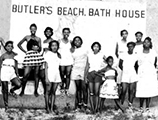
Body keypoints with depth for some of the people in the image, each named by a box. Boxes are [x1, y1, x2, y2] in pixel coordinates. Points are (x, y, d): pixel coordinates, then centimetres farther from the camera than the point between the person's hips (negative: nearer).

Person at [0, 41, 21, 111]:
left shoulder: (14, 55, 5)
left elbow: (16, 66, 10)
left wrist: (17, 74, 4)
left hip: (12, 73, 3)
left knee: (19, 84, -20)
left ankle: (12, 90, 13)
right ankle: (6, 105, 13)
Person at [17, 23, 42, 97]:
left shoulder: (38, 39, 11)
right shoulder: (27, 37, 8)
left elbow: (40, 49, 10)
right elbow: (19, 44, 14)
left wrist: (38, 48, -12)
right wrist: (24, 51, 6)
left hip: (37, 56, 2)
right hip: (29, 56, -1)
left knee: (36, 75, 4)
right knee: (25, 75, -8)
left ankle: (36, 91, 12)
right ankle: (22, 91, 6)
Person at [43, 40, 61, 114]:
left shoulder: (58, 55, 13)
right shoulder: (48, 54, -2)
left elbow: (58, 66, 14)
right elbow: (46, 67, -5)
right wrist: (46, 78, -12)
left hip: (57, 75, 5)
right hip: (50, 74, -5)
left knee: (53, 92, 5)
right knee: (48, 92, -1)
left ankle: (52, 108, 7)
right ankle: (47, 108, 4)